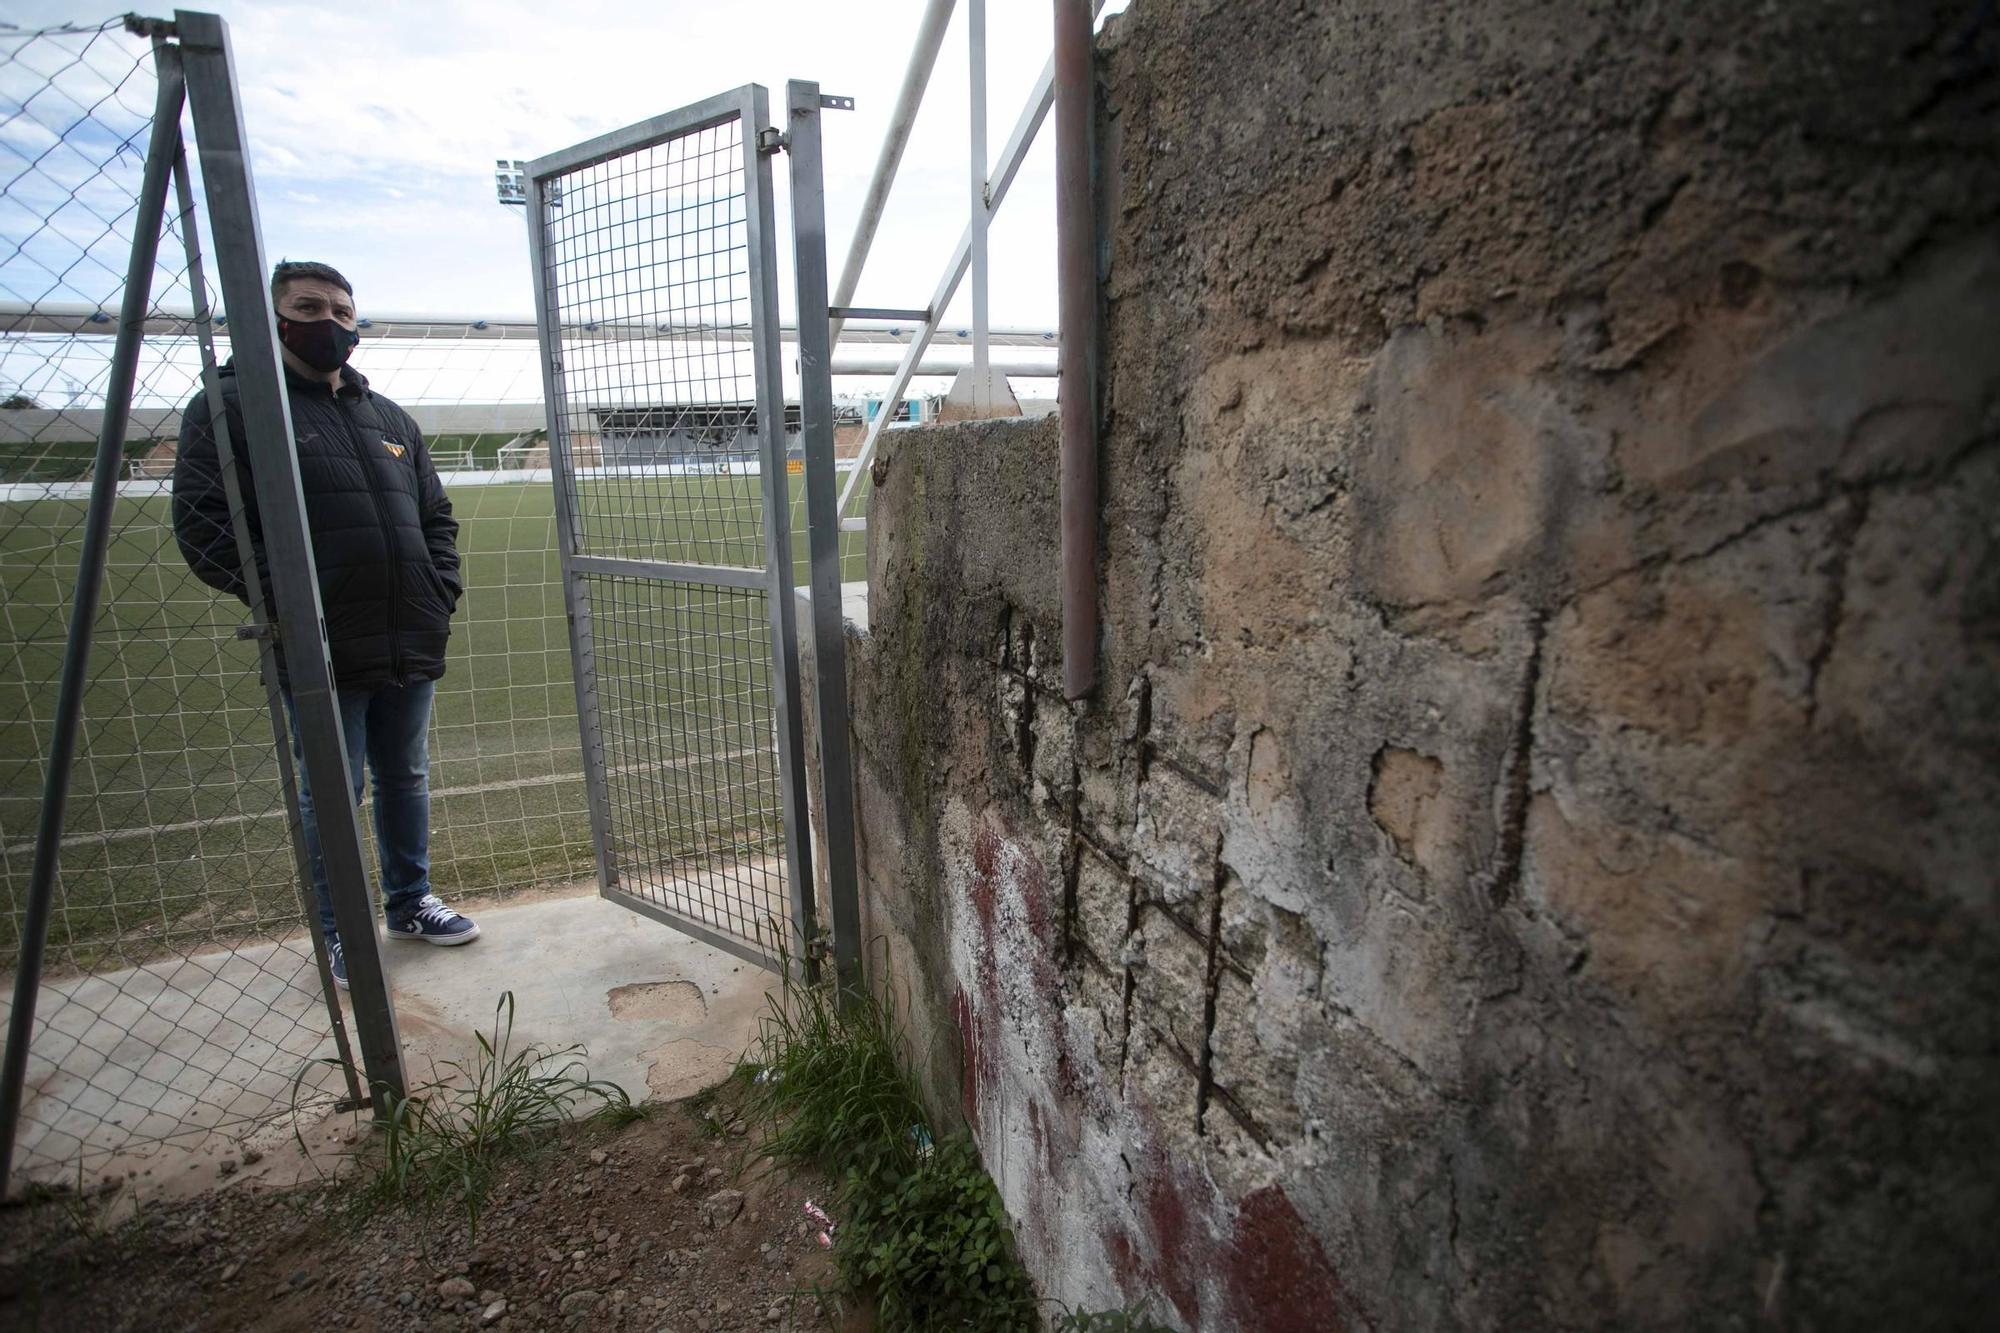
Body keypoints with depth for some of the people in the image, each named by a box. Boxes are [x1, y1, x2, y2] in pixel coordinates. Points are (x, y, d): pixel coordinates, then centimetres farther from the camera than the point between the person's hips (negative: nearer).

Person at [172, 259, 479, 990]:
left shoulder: (391, 419, 16)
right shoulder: (231, 406, -1)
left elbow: (438, 517, 20)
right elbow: (202, 521, -9)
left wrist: (442, 592, 6)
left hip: (412, 648, 5)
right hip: (322, 654, -5)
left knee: (407, 781, 17)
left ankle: (410, 903, 34)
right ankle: (340, 933, 23)